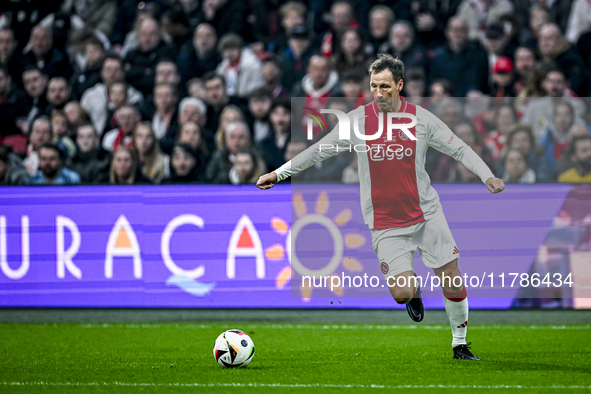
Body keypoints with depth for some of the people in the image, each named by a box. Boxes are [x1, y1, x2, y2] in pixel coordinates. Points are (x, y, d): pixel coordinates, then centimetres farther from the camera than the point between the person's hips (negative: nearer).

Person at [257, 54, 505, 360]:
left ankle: (459, 344, 21)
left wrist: (486, 176, -9)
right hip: (385, 223, -1)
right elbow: (319, 151, 6)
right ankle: (414, 292, 26)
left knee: (452, 278, 1)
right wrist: (279, 173, 5)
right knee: (401, 293, -13)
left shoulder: (421, 118, -4)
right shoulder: (358, 120, -4)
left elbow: (459, 148, 4)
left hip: (426, 213, 1)